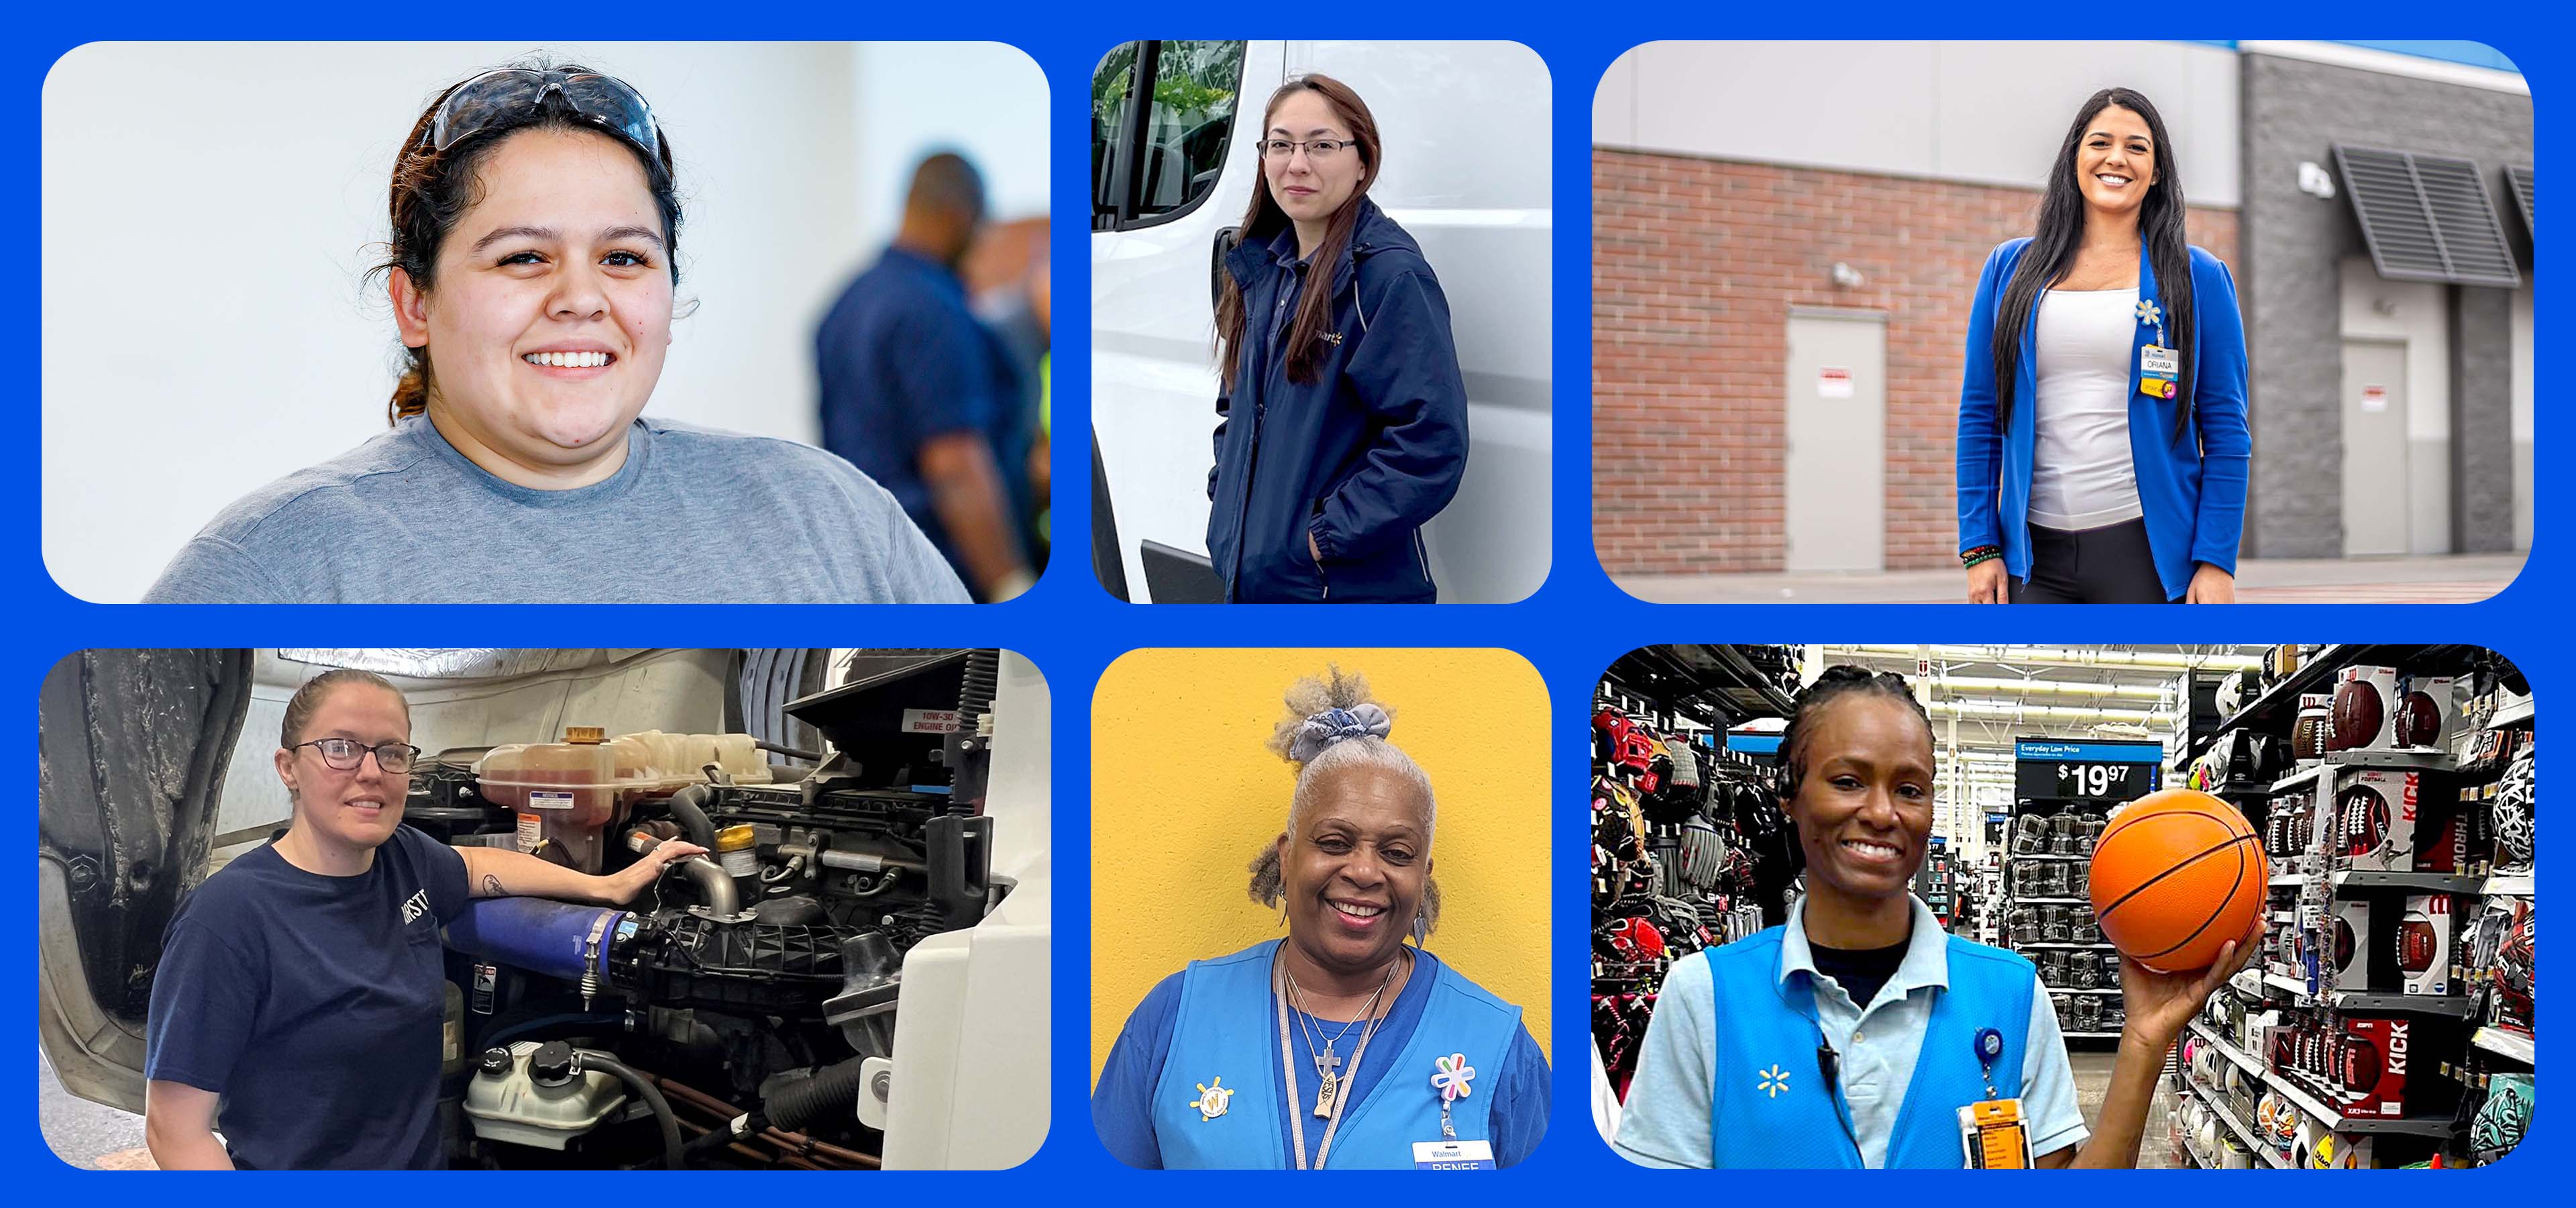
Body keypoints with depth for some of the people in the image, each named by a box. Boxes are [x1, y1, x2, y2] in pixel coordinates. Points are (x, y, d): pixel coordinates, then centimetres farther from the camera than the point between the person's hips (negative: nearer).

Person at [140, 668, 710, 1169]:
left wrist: (608, 886, 18)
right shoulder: (229, 916, -22)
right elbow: (177, 1129, -21)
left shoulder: (402, 857, -2)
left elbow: (474, 866, 23)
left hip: (427, 1161, 7)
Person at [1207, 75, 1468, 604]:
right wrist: (1225, 494, 10)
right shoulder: (1263, 268, 10)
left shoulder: (1392, 273, -14)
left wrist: (1332, 536, -19)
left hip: (1353, 585, -7)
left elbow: (1432, 441, -21)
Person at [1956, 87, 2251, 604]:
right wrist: (1979, 546, 2)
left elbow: (2227, 432, 2)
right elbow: (1979, 416, 10)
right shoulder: (2011, 269, 10)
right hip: (2034, 552, 2)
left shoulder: (2198, 277, 5)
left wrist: (2216, 561, -7)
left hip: (2149, 549, -2)